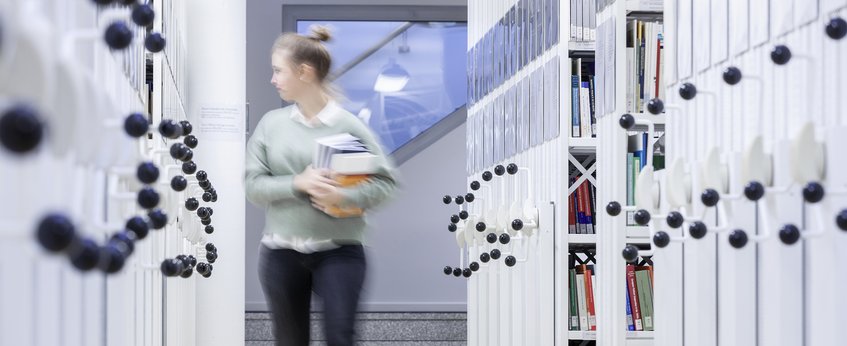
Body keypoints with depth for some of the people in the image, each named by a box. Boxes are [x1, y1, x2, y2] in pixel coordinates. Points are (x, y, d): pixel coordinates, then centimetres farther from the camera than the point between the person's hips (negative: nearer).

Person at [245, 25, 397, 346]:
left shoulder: (348, 125, -6)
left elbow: (385, 181, -5)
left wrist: (345, 196, -22)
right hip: (280, 252, 3)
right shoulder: (271, 123, 1)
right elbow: (252, 184, -1)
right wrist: (297, 184, -18)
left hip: (339, 251, -3)